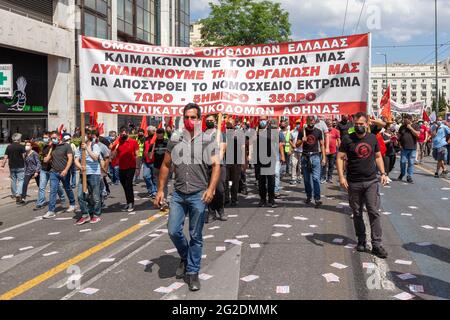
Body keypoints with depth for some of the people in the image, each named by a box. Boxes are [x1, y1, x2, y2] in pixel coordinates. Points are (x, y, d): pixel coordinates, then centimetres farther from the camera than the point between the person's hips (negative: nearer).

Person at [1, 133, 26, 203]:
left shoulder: (9, 147, 2)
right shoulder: (21, 147, -9)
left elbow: (6, 157, 1)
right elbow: (24, 156, -13)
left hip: (12, 166, 4)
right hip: (20, 166, -4)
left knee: (13, 180, 17)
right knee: (20, 180, -1)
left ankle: (13, 194, 29)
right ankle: (18, 194, -16)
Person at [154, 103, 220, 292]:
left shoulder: (207, 141, -1)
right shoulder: (174, 140, 6)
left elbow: (216, 166, -5)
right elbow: (166, 166, 10)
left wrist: (211, 189, -19)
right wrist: (160, 190, 5)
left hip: (199, 195, -2)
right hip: (178, 194, 2)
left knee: (195, 236, 4)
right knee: (173, 231, 1)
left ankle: (192, 272, 17)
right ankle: (185, 257, 30)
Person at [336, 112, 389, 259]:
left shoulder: (372, 138, 7)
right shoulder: (348, 139, -3)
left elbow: (378, 156, 16)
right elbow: (340, 158, -5)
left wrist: (383, 173, 5)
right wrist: (341, 177, -14)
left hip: (371, 182, 1)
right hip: (353, 183, -1)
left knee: (374, 212, -5)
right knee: (357, 213, 10)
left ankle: (376, 244, -1)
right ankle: (361, 241, 24)